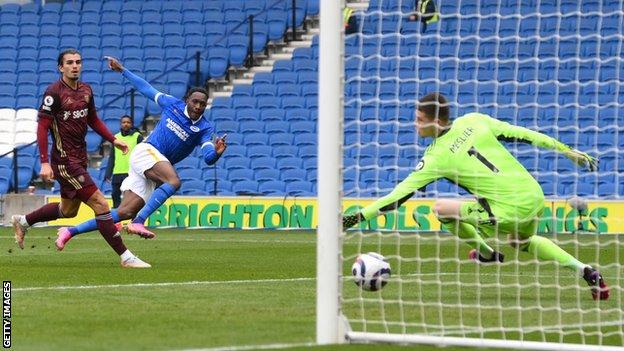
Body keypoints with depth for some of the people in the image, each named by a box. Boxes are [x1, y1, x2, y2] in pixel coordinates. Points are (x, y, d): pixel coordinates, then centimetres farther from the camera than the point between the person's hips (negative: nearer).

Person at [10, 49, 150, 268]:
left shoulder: (86, 90, 8)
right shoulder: (54, 92, -14)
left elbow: (93, 120, 23)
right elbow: (42, 127, -16)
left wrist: (113, 139, 11)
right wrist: (44, 163, -22)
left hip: (79, 159, 9)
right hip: (65, 161, -9)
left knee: (68, 210, 22)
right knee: (100, 204, -13)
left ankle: (23, 221, 42)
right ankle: (125, 257, -11)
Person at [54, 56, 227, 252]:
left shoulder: (205, 129, 4)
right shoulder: (173, 104, 3)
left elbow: (208, 158, -10)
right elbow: (146, 89, 16)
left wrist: (215, 153, -33)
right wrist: (122, 71, 16)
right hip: (147, 150, -4)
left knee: (125, 213, -4)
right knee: (173, 181, -33)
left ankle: (70, 232, 4)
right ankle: (138, 222, -38)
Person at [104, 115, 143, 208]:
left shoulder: (137, 137, 2)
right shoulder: (116, 137, 14)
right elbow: (111, 158, 18)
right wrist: (108, 173, 12)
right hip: (117, 173, 5)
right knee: (115, 195, 7)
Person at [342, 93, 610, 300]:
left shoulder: (437, 157, -7)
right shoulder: (473, 121, 6)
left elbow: (401, 194, -7)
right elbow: (522, 134, 8)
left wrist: (358, 217, -4)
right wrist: (568, 151, 15)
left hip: (510, 209, -7)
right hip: (536, 198, 7)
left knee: (442, 209, 2)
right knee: (522, 241, 37)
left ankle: (486, 254, 16)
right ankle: (586, 271, 28)